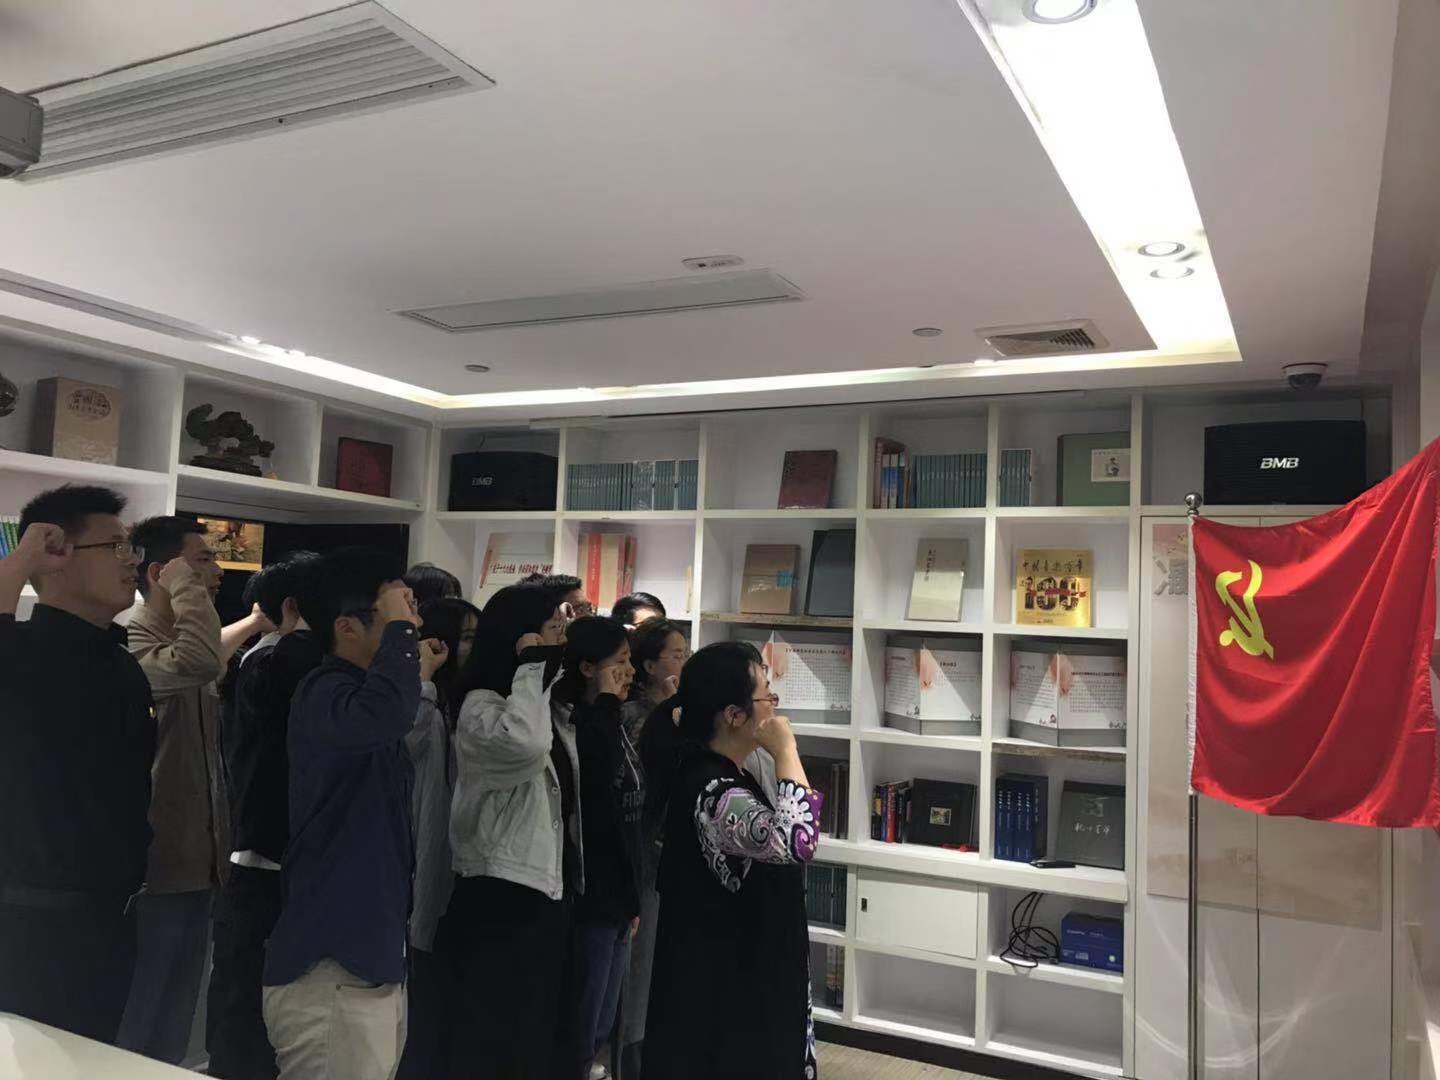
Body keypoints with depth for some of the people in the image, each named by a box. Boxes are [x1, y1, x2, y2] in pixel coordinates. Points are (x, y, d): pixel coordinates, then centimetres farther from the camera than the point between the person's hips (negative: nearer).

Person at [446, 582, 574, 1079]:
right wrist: (531, 665, -22)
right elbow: (526, 745, -35)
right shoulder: (481, 707, -11)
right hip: (503, 894, -8)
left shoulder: (554, 711, 13)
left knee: (537, 1039, 14)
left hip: (551, 892, 8)